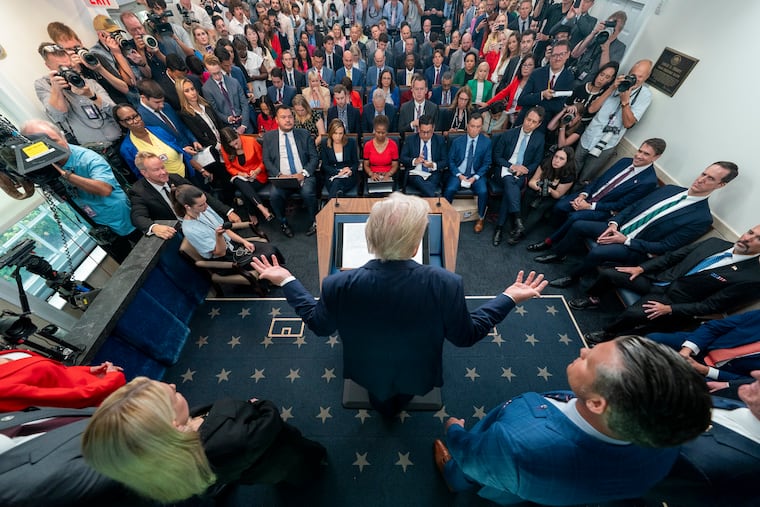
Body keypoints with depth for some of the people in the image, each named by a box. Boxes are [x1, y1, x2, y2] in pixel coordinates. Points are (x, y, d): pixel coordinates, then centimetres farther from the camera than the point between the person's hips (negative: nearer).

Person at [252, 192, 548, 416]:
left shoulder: (339, 285, -35)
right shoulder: (445, 284, -38)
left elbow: (319, 325, -14)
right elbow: (465, 336, -19)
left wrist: (286, 281, -3)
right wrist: (510, 298, -7)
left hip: (367, 375, 1)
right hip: (416, 376, 0)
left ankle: (383, 404, 71)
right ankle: (397, 402, 69)